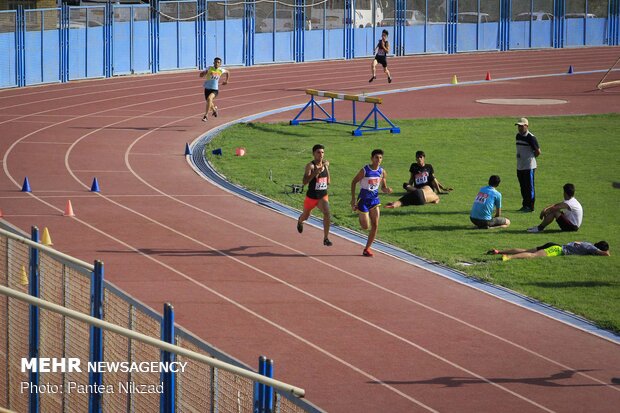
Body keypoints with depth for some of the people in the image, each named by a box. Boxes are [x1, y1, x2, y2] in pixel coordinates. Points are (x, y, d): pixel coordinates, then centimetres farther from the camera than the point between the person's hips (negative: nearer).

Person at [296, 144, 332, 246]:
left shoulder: (326, 164, -1)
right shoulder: (310, 166, -18)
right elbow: (304, 182, -29)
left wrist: (328, 179, 8)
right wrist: (315, 173, -38)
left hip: (323, 196, 2)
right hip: (311, 196, -2)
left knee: (327, 213, -24)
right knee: (305, 216, 20)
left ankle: (326, 239, -20)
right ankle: (300, 221, 61)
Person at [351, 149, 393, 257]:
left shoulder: (382, 172, -2)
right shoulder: (364, 170, -15)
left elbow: (383, 187, 9)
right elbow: (353, 182, -5)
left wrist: (387, 190, -16)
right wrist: (353, 198, -9)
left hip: (374, 199, 4)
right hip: (363, 199, -4)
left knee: (375, 225, -4)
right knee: (365, 226, -1)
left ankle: (367, 248, 7)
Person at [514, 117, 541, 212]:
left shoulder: (531, 137, -15)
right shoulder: (518, 136, 10)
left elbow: (538, 152, -11)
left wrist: (530, 157, 0)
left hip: (529, 166, -8)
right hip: (520, 166, 8)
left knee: (529, 187, -2)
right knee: (523, 187, 15)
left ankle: (530, 206, 3)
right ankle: (525, 205, 25)